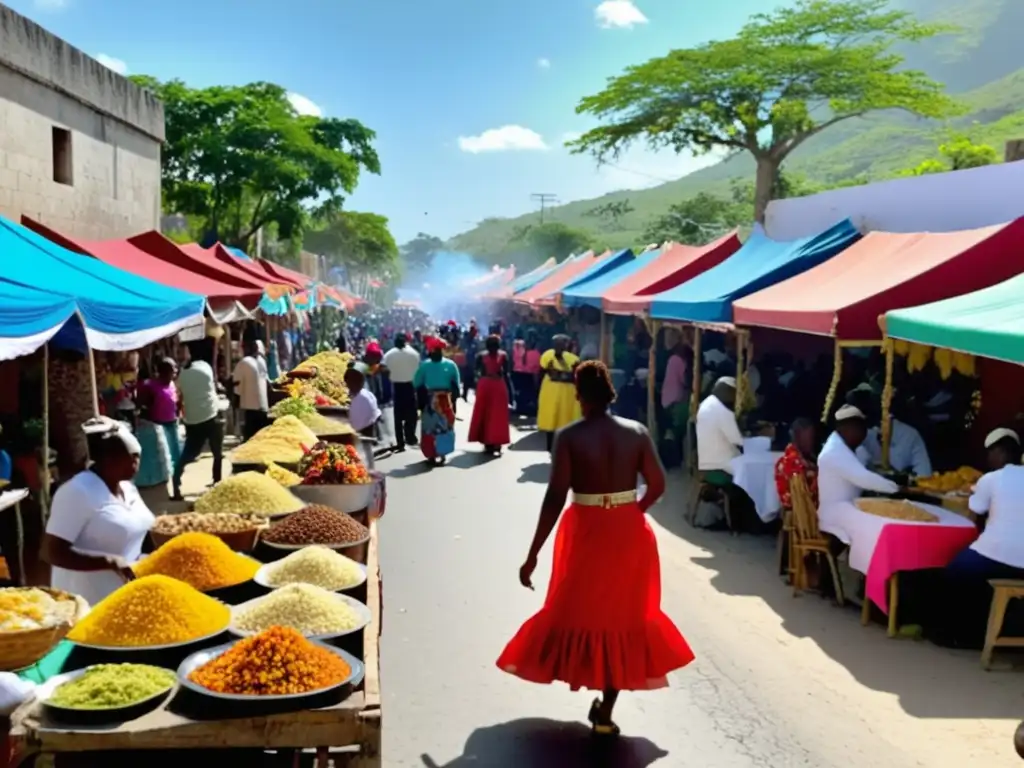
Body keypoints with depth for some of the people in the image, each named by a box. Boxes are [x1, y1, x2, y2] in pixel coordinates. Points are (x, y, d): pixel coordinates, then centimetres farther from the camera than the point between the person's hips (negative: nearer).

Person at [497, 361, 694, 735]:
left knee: (579, 611, 20)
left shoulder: (569, 437, -12)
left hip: (586, 533, -2)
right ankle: (605, 712, 20)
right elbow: (658, 484, -2)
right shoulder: (637, 433, -4)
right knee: (623, 616, 16)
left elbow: (555, 498, -16)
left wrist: (533, 554, -12)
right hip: (630, 534, 3)